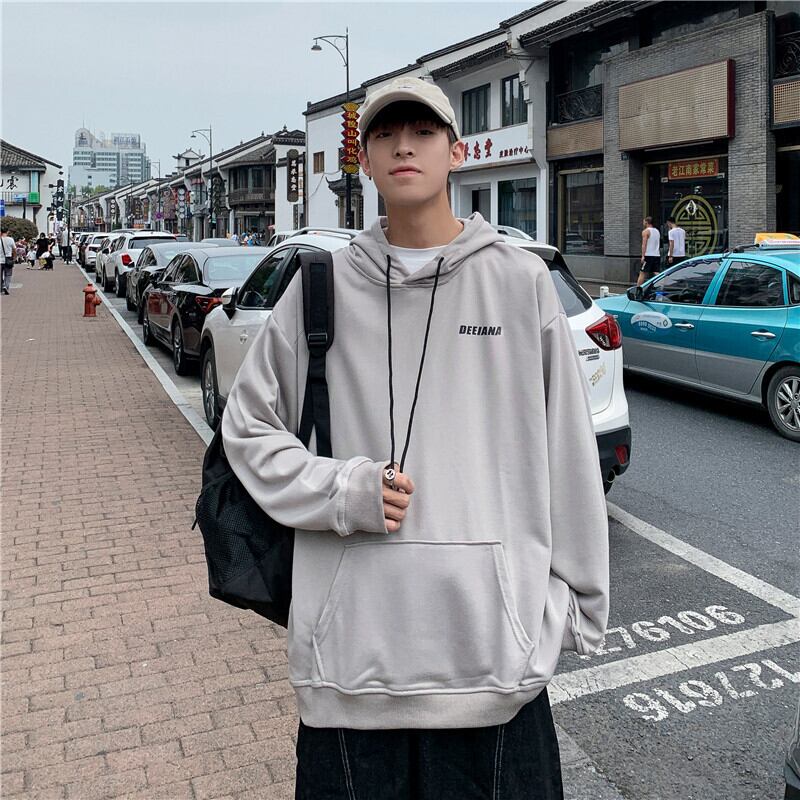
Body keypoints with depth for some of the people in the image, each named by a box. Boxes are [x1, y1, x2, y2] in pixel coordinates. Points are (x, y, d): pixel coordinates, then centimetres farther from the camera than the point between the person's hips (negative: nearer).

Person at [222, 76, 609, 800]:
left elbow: (566, 451, 4)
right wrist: (341, 490, -8)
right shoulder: (324, 286, 4)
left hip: (494, 635, 0)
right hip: (348, 639, 1)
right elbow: (248, 425, 9)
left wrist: (576, 601, 6)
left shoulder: (521, 280, 2)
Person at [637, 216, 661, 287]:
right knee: (656, 273, 4)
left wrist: (643, 256, -17)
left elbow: (644, 244, -14)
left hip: (648, 255, -7)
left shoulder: (645, 231, -6)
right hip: (657, 255, 7)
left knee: (642, 273, -3)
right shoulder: (657, 231, 18)